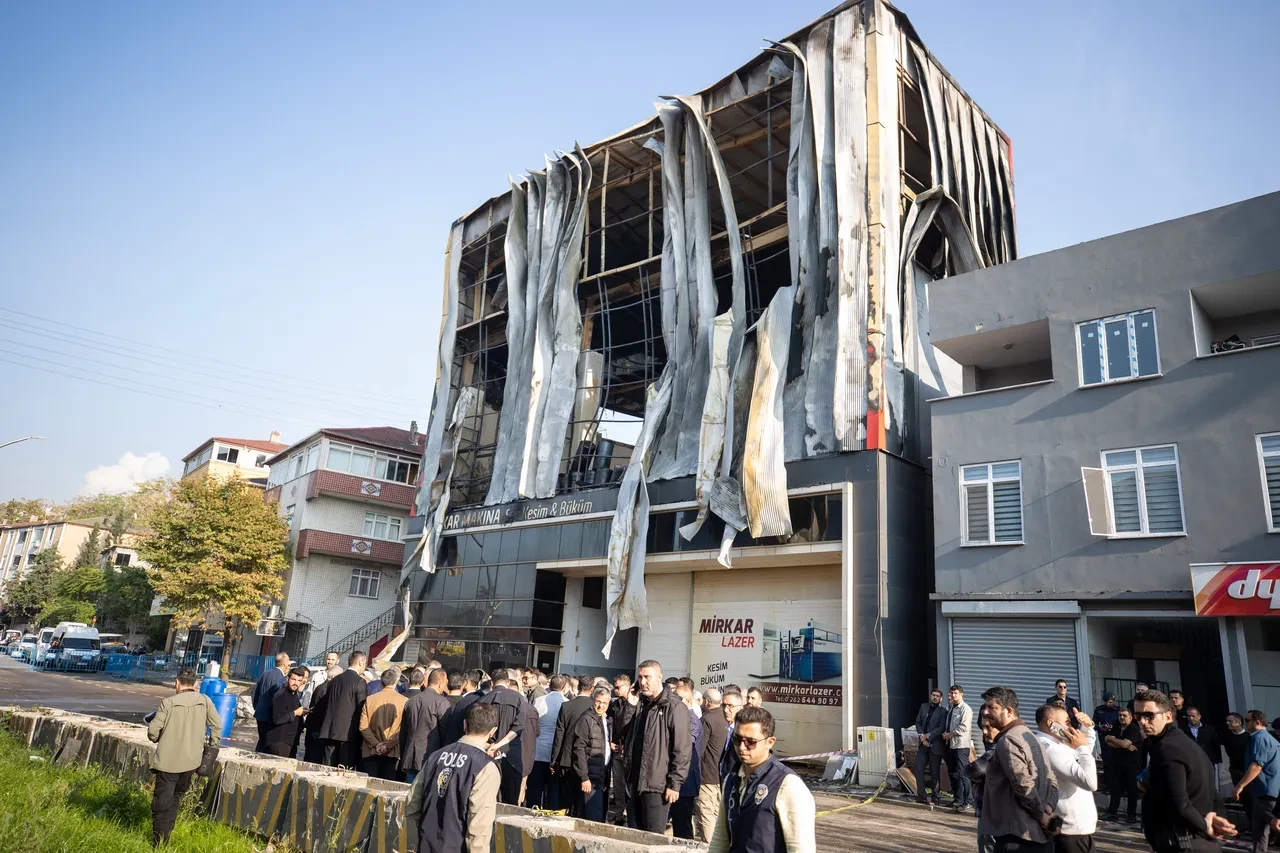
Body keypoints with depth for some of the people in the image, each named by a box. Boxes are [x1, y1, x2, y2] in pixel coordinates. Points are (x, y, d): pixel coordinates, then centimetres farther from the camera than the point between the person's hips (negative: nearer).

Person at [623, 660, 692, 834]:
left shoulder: (674, 707, -11)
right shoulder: (641, 704, 14)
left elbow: (682, 749, -15)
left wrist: (674, 784, -16)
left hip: (657, 786, -7)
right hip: (634, 784, 7)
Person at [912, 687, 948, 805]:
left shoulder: (943, 712, -5)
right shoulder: (924, 707, 11)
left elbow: (941, 728, -13)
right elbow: (918, 722, 11)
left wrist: (928, 736, -15)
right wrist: (921, 735, -5)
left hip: (935, 745, -5)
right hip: (923, 744, 5)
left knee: (935, 773, 2)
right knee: (918, 769, 0)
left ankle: (935, 799, 12)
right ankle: (921, 796, 7)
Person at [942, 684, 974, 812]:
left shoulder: (965, 709, -9)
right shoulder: (952, 709, 15)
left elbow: (964, 727, -17)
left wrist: (950, 734, -11)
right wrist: (946, 735, 1)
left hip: (961, 745, -8)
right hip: (951, 744, 8)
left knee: (962, 773, -8)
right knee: (953, 773, 12)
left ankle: (968, 801, -1)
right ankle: (958, 799, 21)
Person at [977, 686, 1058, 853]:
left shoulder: (1007, 741, -15)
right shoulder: (1029, 735, 15)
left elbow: (1024, 786, -22)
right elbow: (1052, 780, 14)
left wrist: (1042, 815, -10)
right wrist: (1047, 810, -1)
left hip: (1015, 835, -9)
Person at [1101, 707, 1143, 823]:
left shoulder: (1134, 730, -11)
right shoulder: (1117, 728, 9)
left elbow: (1124, 744, -21)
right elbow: (1109, 743, -2)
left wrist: (1111, 738, -5)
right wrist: (1126, 747, -15)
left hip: (1132, 765, -5)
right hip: (1117, 763, 5)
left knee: (1132, 790, 5)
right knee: (1115, 788, 7)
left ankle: (1132, 814, 16)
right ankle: (1112, 812, 11)